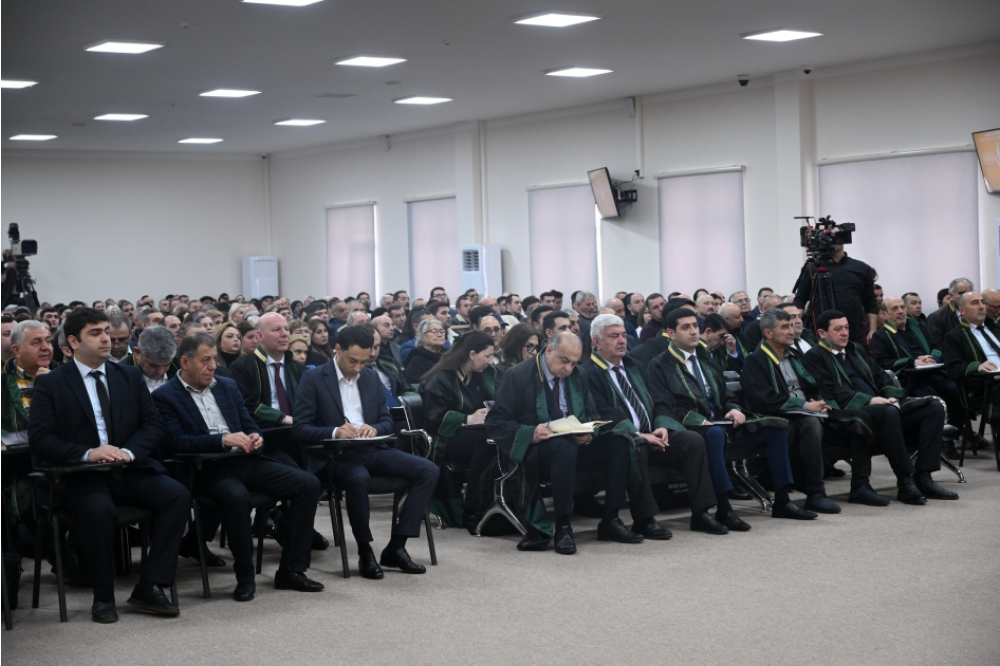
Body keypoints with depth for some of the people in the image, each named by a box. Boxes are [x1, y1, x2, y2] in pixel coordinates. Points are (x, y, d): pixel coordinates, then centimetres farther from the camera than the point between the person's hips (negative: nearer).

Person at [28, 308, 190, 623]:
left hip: (130, 470, 4)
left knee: (178, 495, -22)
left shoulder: (129, 376, 13)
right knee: (99, 509, -36)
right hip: (80, 475, -4)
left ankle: (149, 588, -16)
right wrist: (87, 453, -22)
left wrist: (130, 451, -12)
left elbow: (153, 424, 9)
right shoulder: (50, 383, 1)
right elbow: (39, 440, -8)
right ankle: (103, 597, -15)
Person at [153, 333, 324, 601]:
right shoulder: (165, 397, 0)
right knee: (237, 496, -39)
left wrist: (254, 438, -3)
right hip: (207, 469, -6)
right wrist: (223, 440, -22)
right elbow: (176, 441, -12)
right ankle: (245, 577, -19)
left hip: (245, 460, 6)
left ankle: (291, 569, -6)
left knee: (308, 484, -11)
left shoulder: (227, 386, 19)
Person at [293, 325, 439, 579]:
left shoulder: (371, 377, 14)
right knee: (358, 479, -40)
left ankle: (396, 547, -12)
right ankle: (365, 552, -19)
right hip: (336, 455, -6)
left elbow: (387, 420, 15)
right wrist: (335, 432, -24)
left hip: (372, 449, 6)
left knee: (428, 470, -15)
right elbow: (301, 428, -6)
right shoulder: (313, 379, -2)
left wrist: (374, 428, -9)